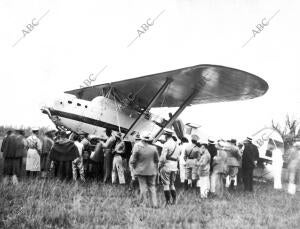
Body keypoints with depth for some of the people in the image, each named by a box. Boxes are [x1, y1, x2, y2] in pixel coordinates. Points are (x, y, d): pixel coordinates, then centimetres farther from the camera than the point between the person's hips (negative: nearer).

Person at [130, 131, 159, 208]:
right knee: (152, 187, 11)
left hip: (141, 170, -2)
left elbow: (133, 160, -9)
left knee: (143, 188, 6)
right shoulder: (153, 148, -9)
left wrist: (134, 167, 8)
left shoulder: (137, 147, -15)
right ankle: (154, 204, 10)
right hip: (151, 171, 2)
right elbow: (157, 160, 2)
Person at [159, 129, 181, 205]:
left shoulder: (166, 144, -13)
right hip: (174, 167, 7)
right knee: (172, 184, 16)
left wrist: (159, 165, -5)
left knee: (166, 184, -1)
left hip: (166, 166, -7)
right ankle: (174, 201, 14)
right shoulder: (177, 145, 11)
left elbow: (163, 157, -17)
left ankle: (168, 202, -1)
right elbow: (178, 158, 14)